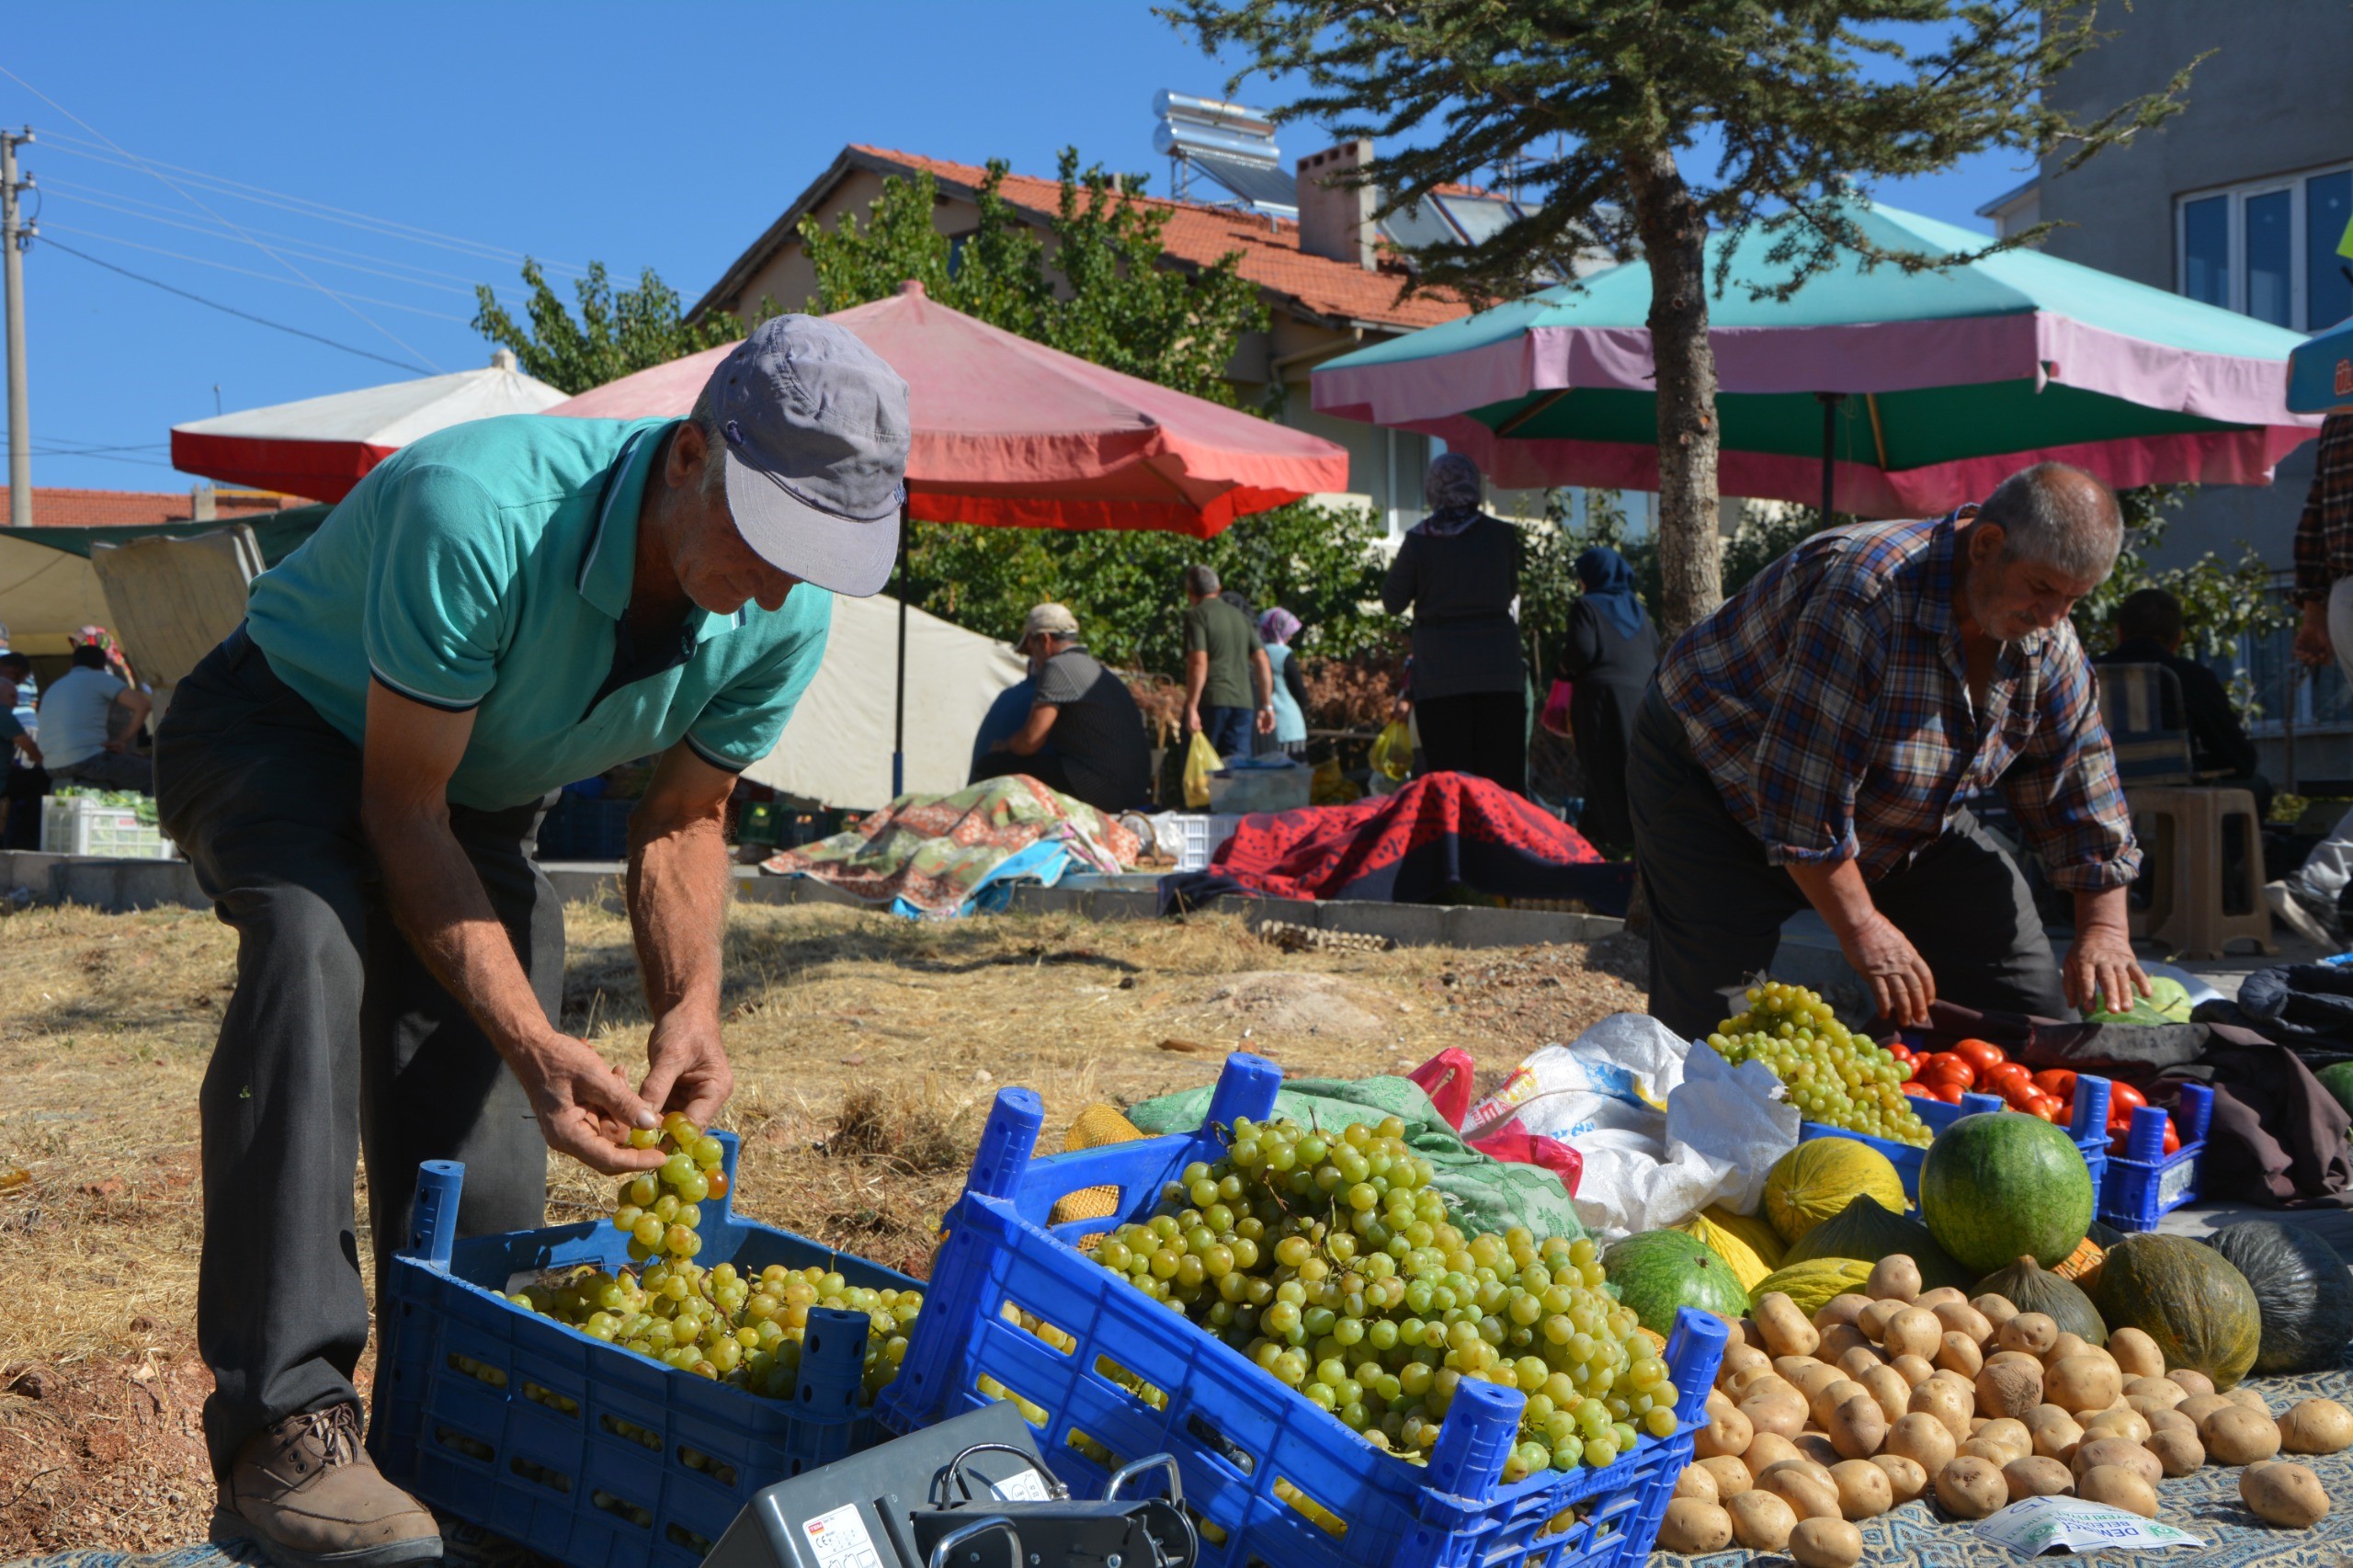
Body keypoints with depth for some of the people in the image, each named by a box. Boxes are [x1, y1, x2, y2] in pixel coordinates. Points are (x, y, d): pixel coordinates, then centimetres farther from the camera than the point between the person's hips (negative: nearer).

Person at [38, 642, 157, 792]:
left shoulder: (52, 690, 26)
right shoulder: (100, 678, 4)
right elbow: (143, 704, -8)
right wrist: (123, 740, 2)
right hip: (88, 761, -8)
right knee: (152, 774, 4)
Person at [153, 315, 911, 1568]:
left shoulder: (785, 619, -19)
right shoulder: (479, 512, -38)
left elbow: (681, 822, -3)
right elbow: (403, 810, -30)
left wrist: (689, 1008, -21)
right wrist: (531, 1044, -39)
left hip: (481, 794, 5)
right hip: (282, 731, -5)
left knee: (474, 1180, -7)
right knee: (314, 943, -38)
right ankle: (281, 1421, -38)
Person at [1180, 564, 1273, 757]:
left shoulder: (1196, 615, -3)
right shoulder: (1240, 616, 17)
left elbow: (1199, 663, -16)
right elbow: (1262, 662, 12)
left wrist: (1191, 708, -17)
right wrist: (1267, 706, 14)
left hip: (1211, 700, -5)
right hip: (1243, 702, 5)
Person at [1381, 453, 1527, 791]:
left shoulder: (1418, 541, -5)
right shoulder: (1502, 535, -1)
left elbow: (1392, 602, 3)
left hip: (1439, 674, -1)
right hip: (1499, 670, 1)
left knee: (1448, 777, 1)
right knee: (1505, 776, 6)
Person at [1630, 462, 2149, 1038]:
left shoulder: (2049, 645, -11)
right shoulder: (1865, 594, -36)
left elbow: (2082, 789, 0)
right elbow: (1801, 787, -35)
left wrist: (2104, 930, -10)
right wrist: (1861, 929, -30)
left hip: (1901, 820, 7)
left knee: (2029, 1000, -2)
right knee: (1710, 1030, -18)